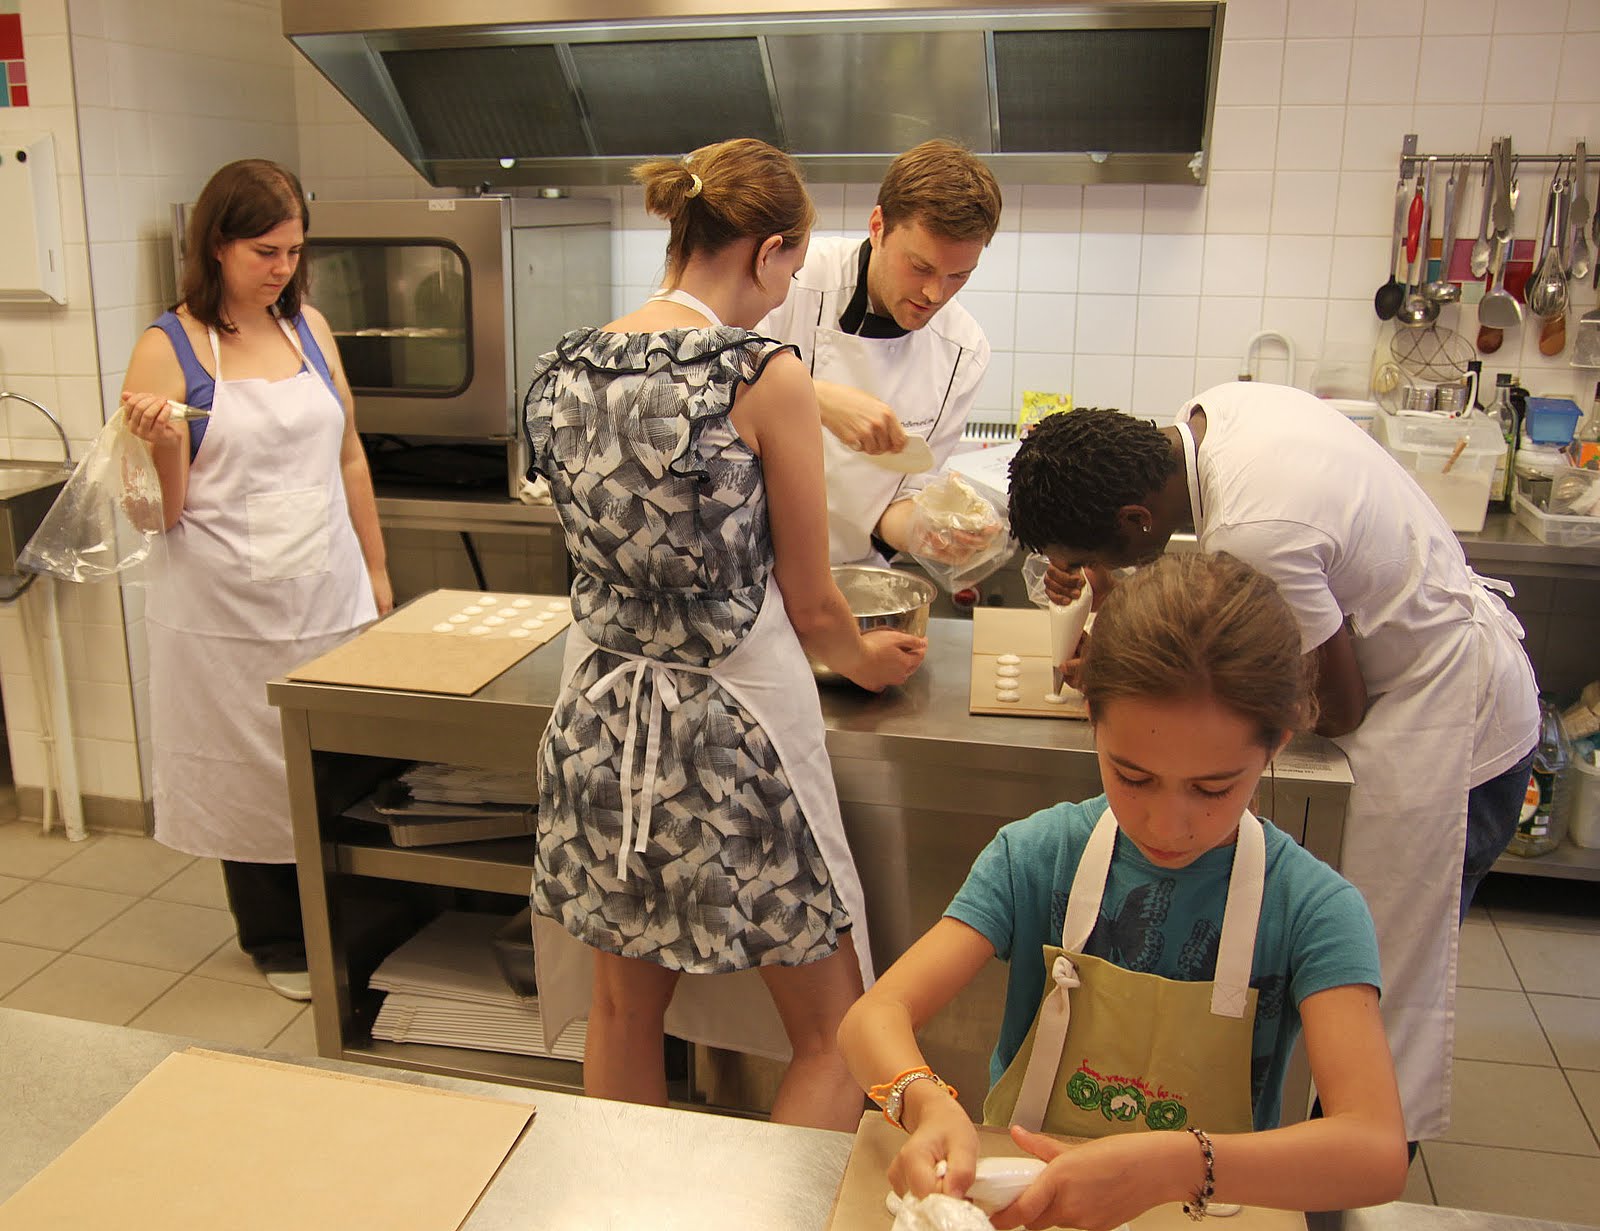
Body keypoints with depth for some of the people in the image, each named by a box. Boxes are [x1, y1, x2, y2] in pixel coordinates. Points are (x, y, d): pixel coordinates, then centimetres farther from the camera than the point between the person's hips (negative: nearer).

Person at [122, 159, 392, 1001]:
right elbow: (158, 512, -7)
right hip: (229, 610, -4)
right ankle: (278, 944, 30)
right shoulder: (169, 348, -8)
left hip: (329, 595, 4)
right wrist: (162, 446, -27)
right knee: (252, 775, 10)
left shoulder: (309, 327, 6)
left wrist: (377, 571, 15)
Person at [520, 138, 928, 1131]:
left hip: (601, 721, 7)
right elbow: (811, 608, -8)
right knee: (833, 1043, 13)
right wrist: (869, 659, 15)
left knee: (623, 1013, 24)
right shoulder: (765, 374, -14)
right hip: (735, 728, -6)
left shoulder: (565, 370, 2)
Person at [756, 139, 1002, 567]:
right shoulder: (793, 280, -13)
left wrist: (921, 529, -20)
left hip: (847, 577, 3)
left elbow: (897, 499, 2)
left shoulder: (965, 352, -1)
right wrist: (818, 399, -30)